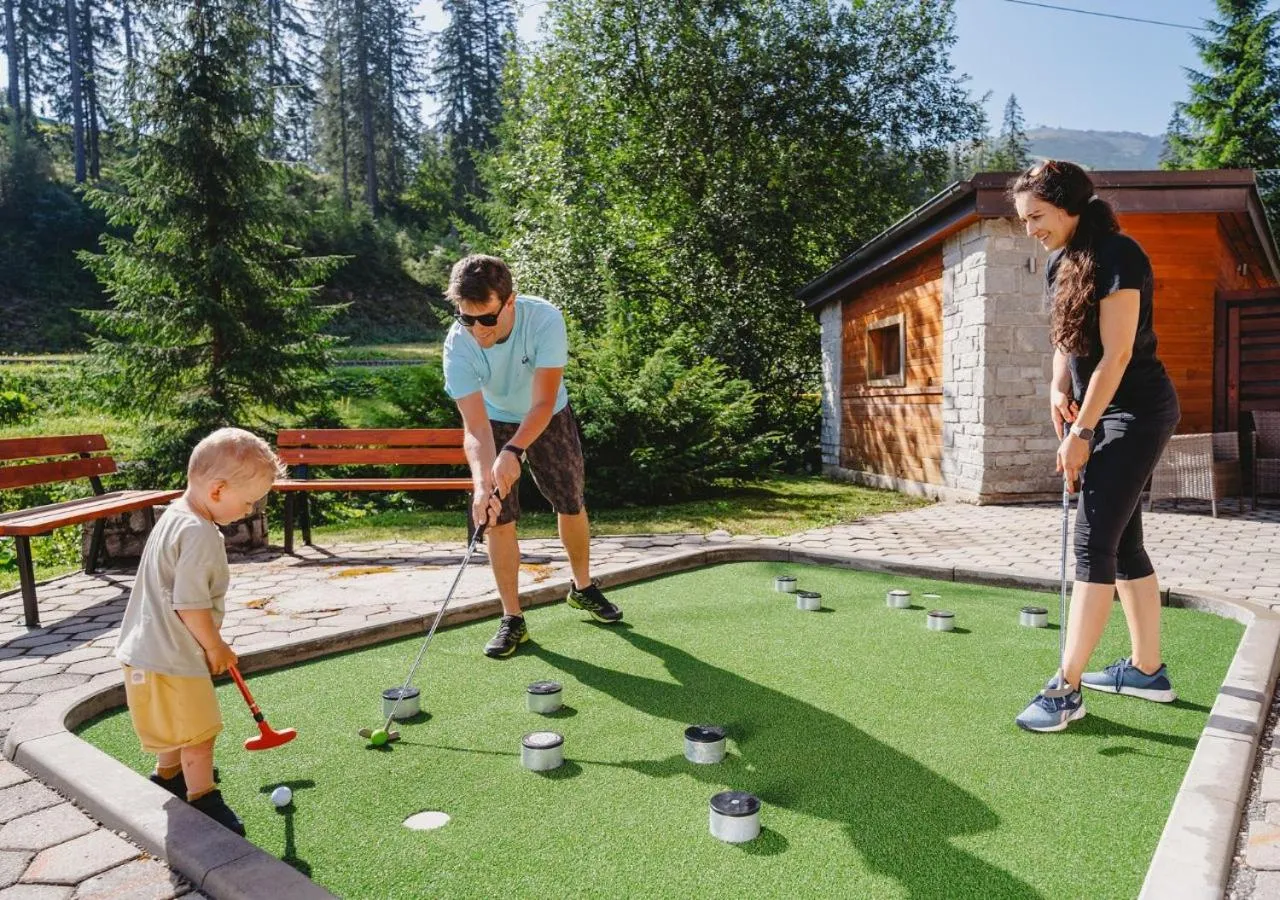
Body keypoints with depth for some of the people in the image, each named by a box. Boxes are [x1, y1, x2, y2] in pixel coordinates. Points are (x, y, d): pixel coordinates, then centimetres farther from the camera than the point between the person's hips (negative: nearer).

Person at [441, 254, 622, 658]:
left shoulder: (545, 319, -35)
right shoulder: (458, 345, -32)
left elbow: (543, 403, -36)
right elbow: (476, 426, -34)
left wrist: (514, 452, -51)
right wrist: (482, 480, -51)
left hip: (548, 418, 0)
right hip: (494, 423, 0)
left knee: (571, 504, 7)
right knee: (498, 518, -9)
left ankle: (583, 587, 33)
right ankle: (512, 619, 4)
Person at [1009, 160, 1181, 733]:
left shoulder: (1117, 255, -17)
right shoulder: (1060, 264, 9)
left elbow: (1117, 353, -20)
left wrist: (1081, 433, -17)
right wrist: (1058, 389, -1)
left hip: (1136, 413, -9)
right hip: (1102, 414, 9)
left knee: (1094, 542, -12)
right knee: (1123, 542, 12)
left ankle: (1067, 688, -8)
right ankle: (1147, 669, 23)